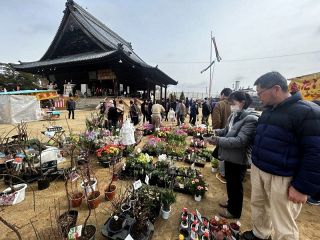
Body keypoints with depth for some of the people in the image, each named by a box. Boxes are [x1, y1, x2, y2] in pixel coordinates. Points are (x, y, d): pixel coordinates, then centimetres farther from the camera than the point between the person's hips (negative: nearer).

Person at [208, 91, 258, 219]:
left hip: (239, 159, -7)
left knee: (236, 184, 11)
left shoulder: (251, 119, -21)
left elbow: (240, 140, -27)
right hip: (229, 156, 8)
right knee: (229, 181, 24)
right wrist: (217, 131, -5)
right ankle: (231, 201, 48)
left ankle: (234, 211, 34)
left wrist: (218, 140, -30)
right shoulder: (234, 115, 3)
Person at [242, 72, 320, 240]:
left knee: (283, 226, 8)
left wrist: (303, 187, -15)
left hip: (283, 178, -7)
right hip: (258, 170, 7)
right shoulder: (268, 110, 9)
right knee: (257, 205, 22)